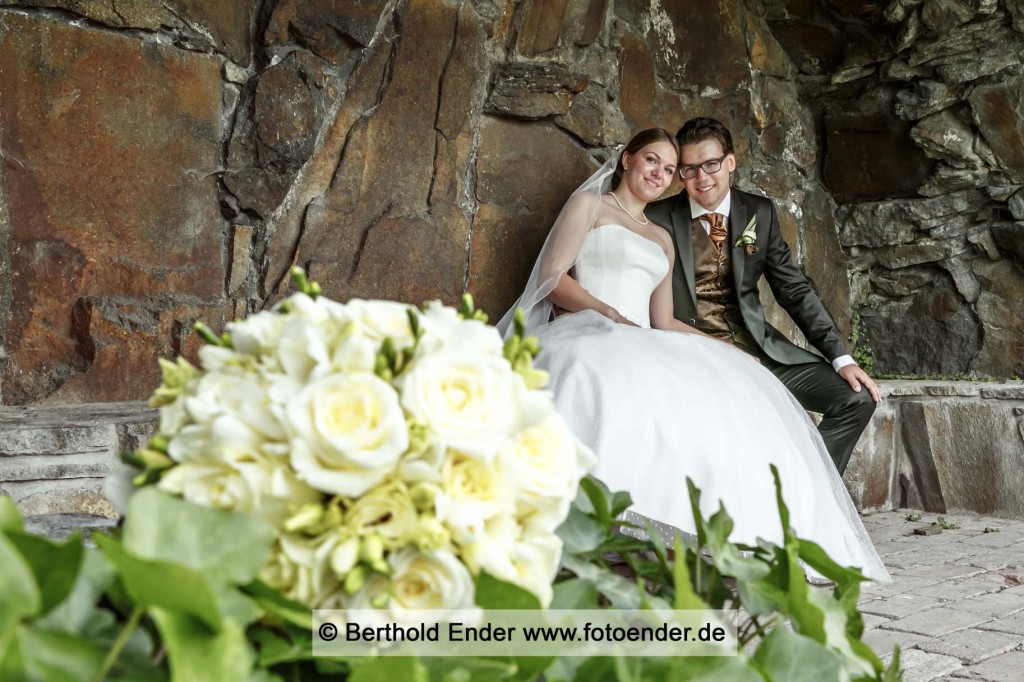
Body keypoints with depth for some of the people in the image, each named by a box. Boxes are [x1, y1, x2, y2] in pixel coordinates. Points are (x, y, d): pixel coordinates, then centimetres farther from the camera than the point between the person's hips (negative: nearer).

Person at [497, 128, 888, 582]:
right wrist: (610, 314, -16)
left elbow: (663, 322, 21)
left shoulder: (662, 240, 30)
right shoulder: (589, 204, 14)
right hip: (586, 335, -6)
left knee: (718, 394, -22)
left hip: (642, 350, 6)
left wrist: (735, 352, 9)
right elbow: (551, 278, 0)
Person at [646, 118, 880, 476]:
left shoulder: (761, 212, 8)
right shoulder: (658, 219, -2)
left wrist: (841, 357, -1)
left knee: (857, 397, -9)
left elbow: (795, 290, 8)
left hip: (759, 349, 4)